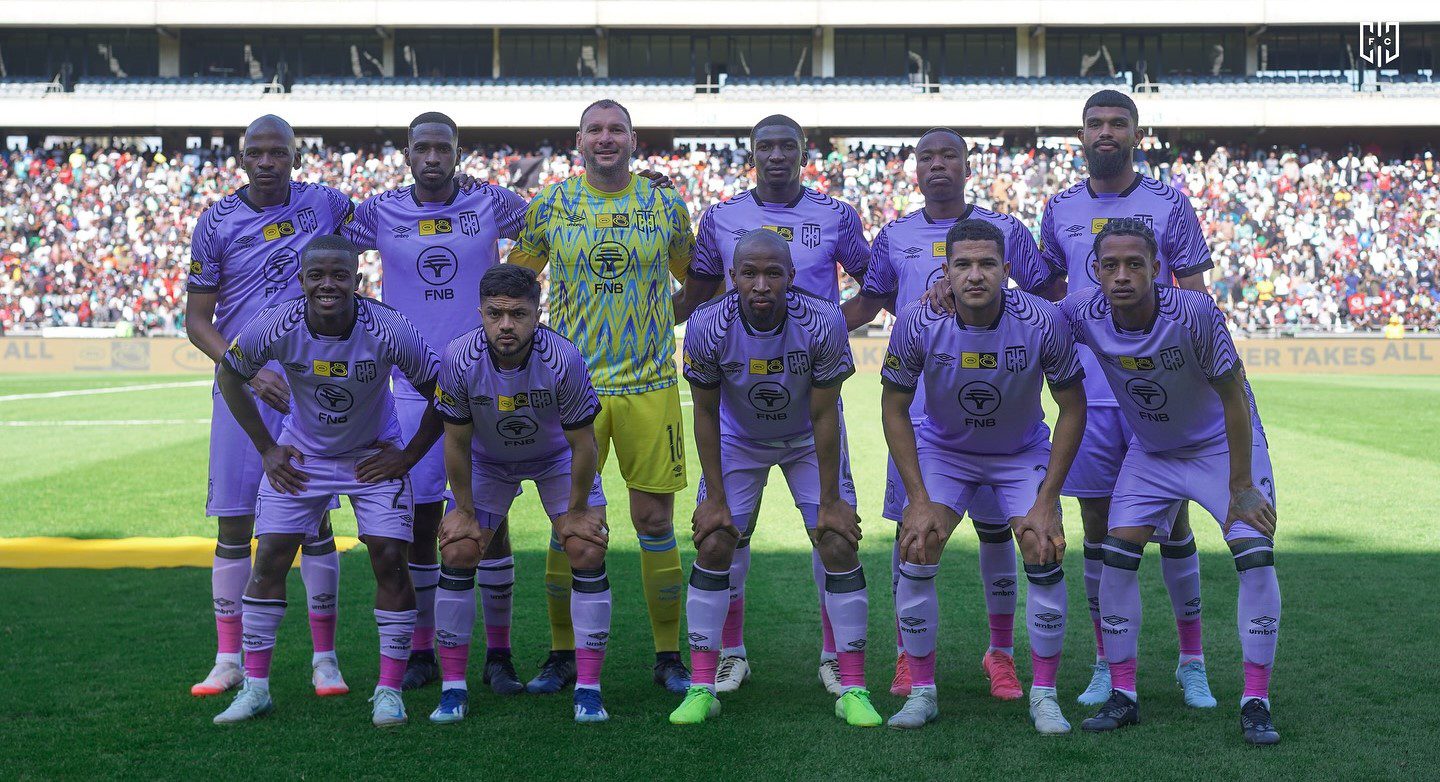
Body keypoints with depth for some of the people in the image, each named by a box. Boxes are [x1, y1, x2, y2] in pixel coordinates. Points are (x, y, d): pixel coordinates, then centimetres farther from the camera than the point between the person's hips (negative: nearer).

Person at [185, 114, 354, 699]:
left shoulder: (326, 204, 3)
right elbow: (197, 320, 1)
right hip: (241, 386, 0)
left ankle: (325, 658, 10)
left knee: (315, 519, 1)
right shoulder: (217, 223, 0)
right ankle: (229, 659, 13)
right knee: (234, 523, 2)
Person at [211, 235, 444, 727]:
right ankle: (255, 688, 8)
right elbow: (230, 377, -1)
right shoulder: (275, 327, -23)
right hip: (300, 455, 1)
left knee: (390, 561, -10)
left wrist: (408, 456, -10)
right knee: (270, 559, -4)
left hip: (375, 457, -1)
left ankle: (389, 691, 2)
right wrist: (266, 449, -2)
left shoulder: (389, 331, -27)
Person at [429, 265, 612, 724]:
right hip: (487, 460, 1)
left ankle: (588, 689, -4)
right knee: (457, 552, -9)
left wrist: (576, 511, -13)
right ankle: (453, 688, 4)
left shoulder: (562, 360, -34)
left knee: (588, 552, -14)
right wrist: (465, 511, -8)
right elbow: (456, 443, -15)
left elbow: (582, 444, -21)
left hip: (557, 458, -1)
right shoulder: (459, 359, -30)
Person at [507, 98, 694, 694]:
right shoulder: (551, 206, 3)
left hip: (650, 384, 0)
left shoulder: (665, 206, 4)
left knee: (655, 519, 2)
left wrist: (656, 324, 7)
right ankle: (562, 655, 15)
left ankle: (668, 655, 14)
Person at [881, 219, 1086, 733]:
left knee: (1044, 557, -14)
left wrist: (1046, 500, -16)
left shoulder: (1041, 322, -26)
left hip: (1023, 452, 0)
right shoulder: (917, 324, -24)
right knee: (915, 554, -13)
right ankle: (921, 691, 4)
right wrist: (918, 500, -16)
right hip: (943, 449, 0)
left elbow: (1072, 408, -12)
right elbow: (894, 408, -10)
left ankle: (1044, 695, 4)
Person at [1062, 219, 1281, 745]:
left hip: (1223, 445, -3)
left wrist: (1240, 487, -19)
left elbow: (1233, 397, -21)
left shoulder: (1195, 312, -31)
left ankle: (1256, 703, -4)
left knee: (1256, 556, -15)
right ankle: (1122, 696, 5)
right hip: (1150, 452, 3)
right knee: (1117, 557, -7)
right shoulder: (1084, 314, -21)